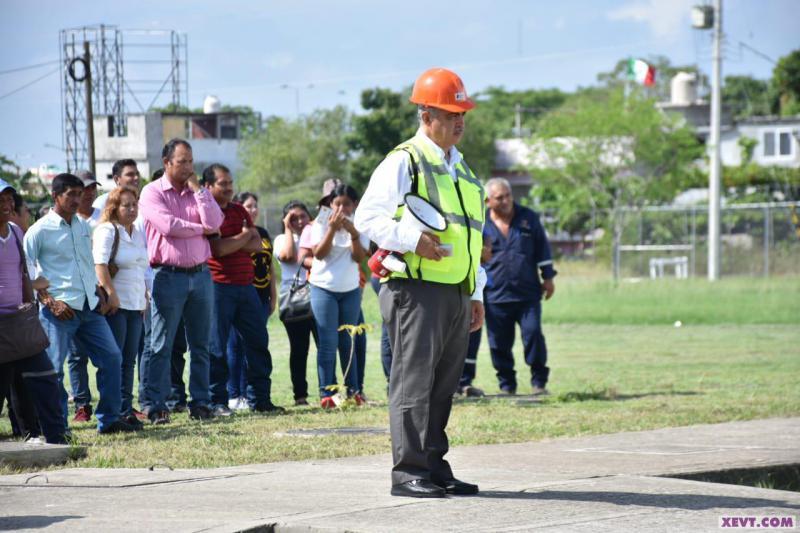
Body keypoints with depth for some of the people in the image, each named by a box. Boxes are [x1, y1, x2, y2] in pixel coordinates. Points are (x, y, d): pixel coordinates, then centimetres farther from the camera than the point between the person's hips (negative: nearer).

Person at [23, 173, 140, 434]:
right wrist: (49, 301, -12)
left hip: (89, 307, 7)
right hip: (60, 310, -7)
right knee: (54, 369, -5)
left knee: (111, 357, 4)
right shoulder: (39, 231, -6)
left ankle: (109, 419, 13)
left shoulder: (83, 226, 15)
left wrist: (100, 297, 14)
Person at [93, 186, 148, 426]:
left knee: (129, 360, 8)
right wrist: (111, 294, -22)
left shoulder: (139, 234, 18)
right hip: (115, 306, -8)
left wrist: (145, 298, 18)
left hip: (136, 306, 8)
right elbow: (100, 265, -16)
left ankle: (127, 408, 11)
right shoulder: (106, 231, -7)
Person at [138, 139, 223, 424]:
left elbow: (214, 224, -4)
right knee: (160, 345, -4)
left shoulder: (199, 191, 13)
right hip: (169, 275, -5)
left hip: (200, 274, 5)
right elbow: (168, 225, -16)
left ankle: (200, 402, 13)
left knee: (201, 344, 7)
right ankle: (154, 405, -2)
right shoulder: (152, 192, -1)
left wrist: (197, 188, -3)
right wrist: (201, 229, -3)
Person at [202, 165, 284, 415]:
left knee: (258, 342, 7)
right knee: (216, 347, -2)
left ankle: (260, 398, 13)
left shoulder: (239, 211, 16)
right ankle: (217, 401, 3)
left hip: (245, 286, 7)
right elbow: (218, 249, -19)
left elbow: (257, 244, 7)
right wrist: (244, 236, -2)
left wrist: (231, 243, -9)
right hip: (218, 288, -7)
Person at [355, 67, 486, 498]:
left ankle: (434, 468, 15)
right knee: (414, 381, -8)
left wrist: (476, 295, 23)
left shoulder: (461, 169, 22)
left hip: (457, 295, 8)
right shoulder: (403, 161, -3)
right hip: (417, 289, -8)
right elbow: (367, 217, -9)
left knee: (443, 386, 9)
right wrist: (413, 240, -21)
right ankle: (408, 472, -7)